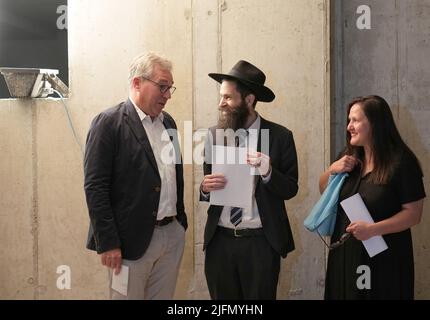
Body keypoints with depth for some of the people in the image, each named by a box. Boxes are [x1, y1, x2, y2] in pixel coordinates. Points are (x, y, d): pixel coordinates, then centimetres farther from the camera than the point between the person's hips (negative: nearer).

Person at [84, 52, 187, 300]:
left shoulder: (168, 122, 12)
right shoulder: (109, 123, -10)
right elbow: (95, 187, -14)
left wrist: (181, 221, 14)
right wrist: (108, 243, -16)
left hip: (173, 234, 6)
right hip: (132, 239, -6)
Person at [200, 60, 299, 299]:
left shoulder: (280, 136, -4)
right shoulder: (214, 135, 4)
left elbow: (290, 189, -3)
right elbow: (207, 189, 10)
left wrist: (268, 173, -21)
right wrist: (205, 188, -12)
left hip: (261, 242, -2)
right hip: (220, 241, 3)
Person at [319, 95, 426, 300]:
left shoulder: (402, 162, -12)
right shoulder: (349, 157, 7)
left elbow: (413, 213, -14)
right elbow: (323, 189, 17)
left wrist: (373, 229, -25)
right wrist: (332, 170, -4)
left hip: (384, 259, -5)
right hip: (344, 254, 5)